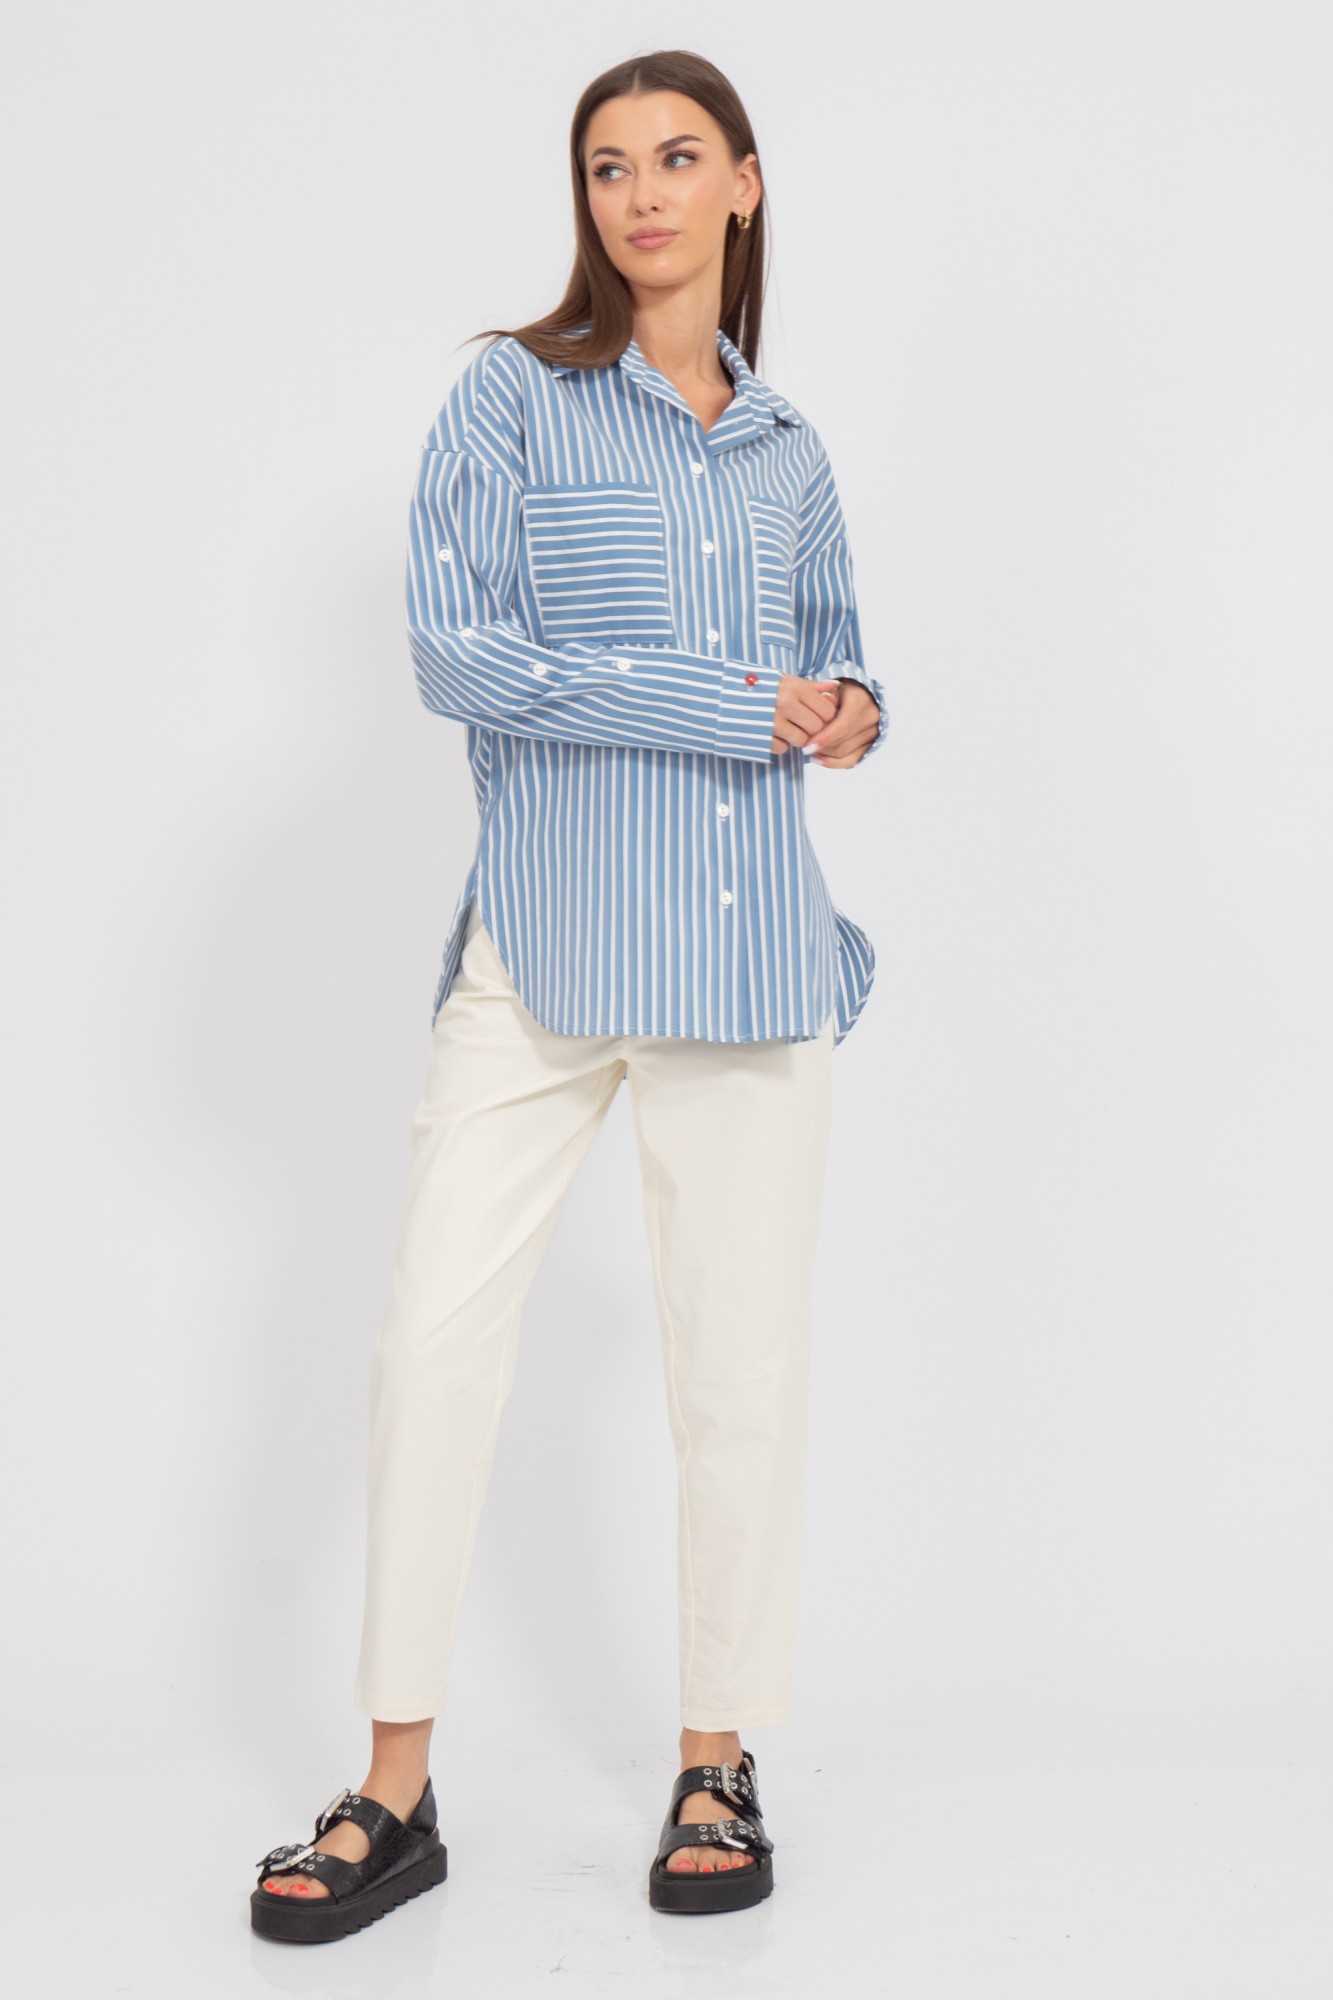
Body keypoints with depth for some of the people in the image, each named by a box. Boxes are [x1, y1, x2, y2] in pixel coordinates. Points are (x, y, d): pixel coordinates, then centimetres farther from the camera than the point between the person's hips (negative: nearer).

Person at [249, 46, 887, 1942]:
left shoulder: (788, 447, 15)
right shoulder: (514, 396, 3)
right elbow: (458, 650, -10)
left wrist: (857, 709, 4)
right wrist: (737, 707, -11)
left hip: (748, 948, 3)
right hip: (544, 940, -3)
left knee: (742, 1366, 5)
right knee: (435, 1336, -4)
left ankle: (720, 1765, 21)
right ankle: (398, 1793, 11)